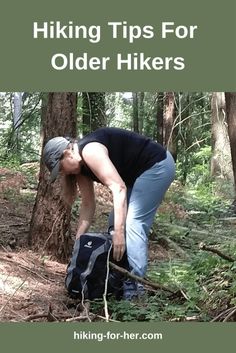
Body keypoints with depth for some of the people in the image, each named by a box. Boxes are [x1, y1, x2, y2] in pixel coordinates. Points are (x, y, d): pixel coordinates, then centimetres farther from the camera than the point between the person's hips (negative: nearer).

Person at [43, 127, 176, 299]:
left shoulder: (90, 151, -25)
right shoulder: (81, 165, 4)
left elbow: (118, 188, -32)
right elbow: (88, 204, 8)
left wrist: (119, 232, -36)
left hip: (157, 165, -10)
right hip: (138, 174, 10)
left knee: (132, 222, -17)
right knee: (117, 221, 8)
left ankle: (135, 285, -16)